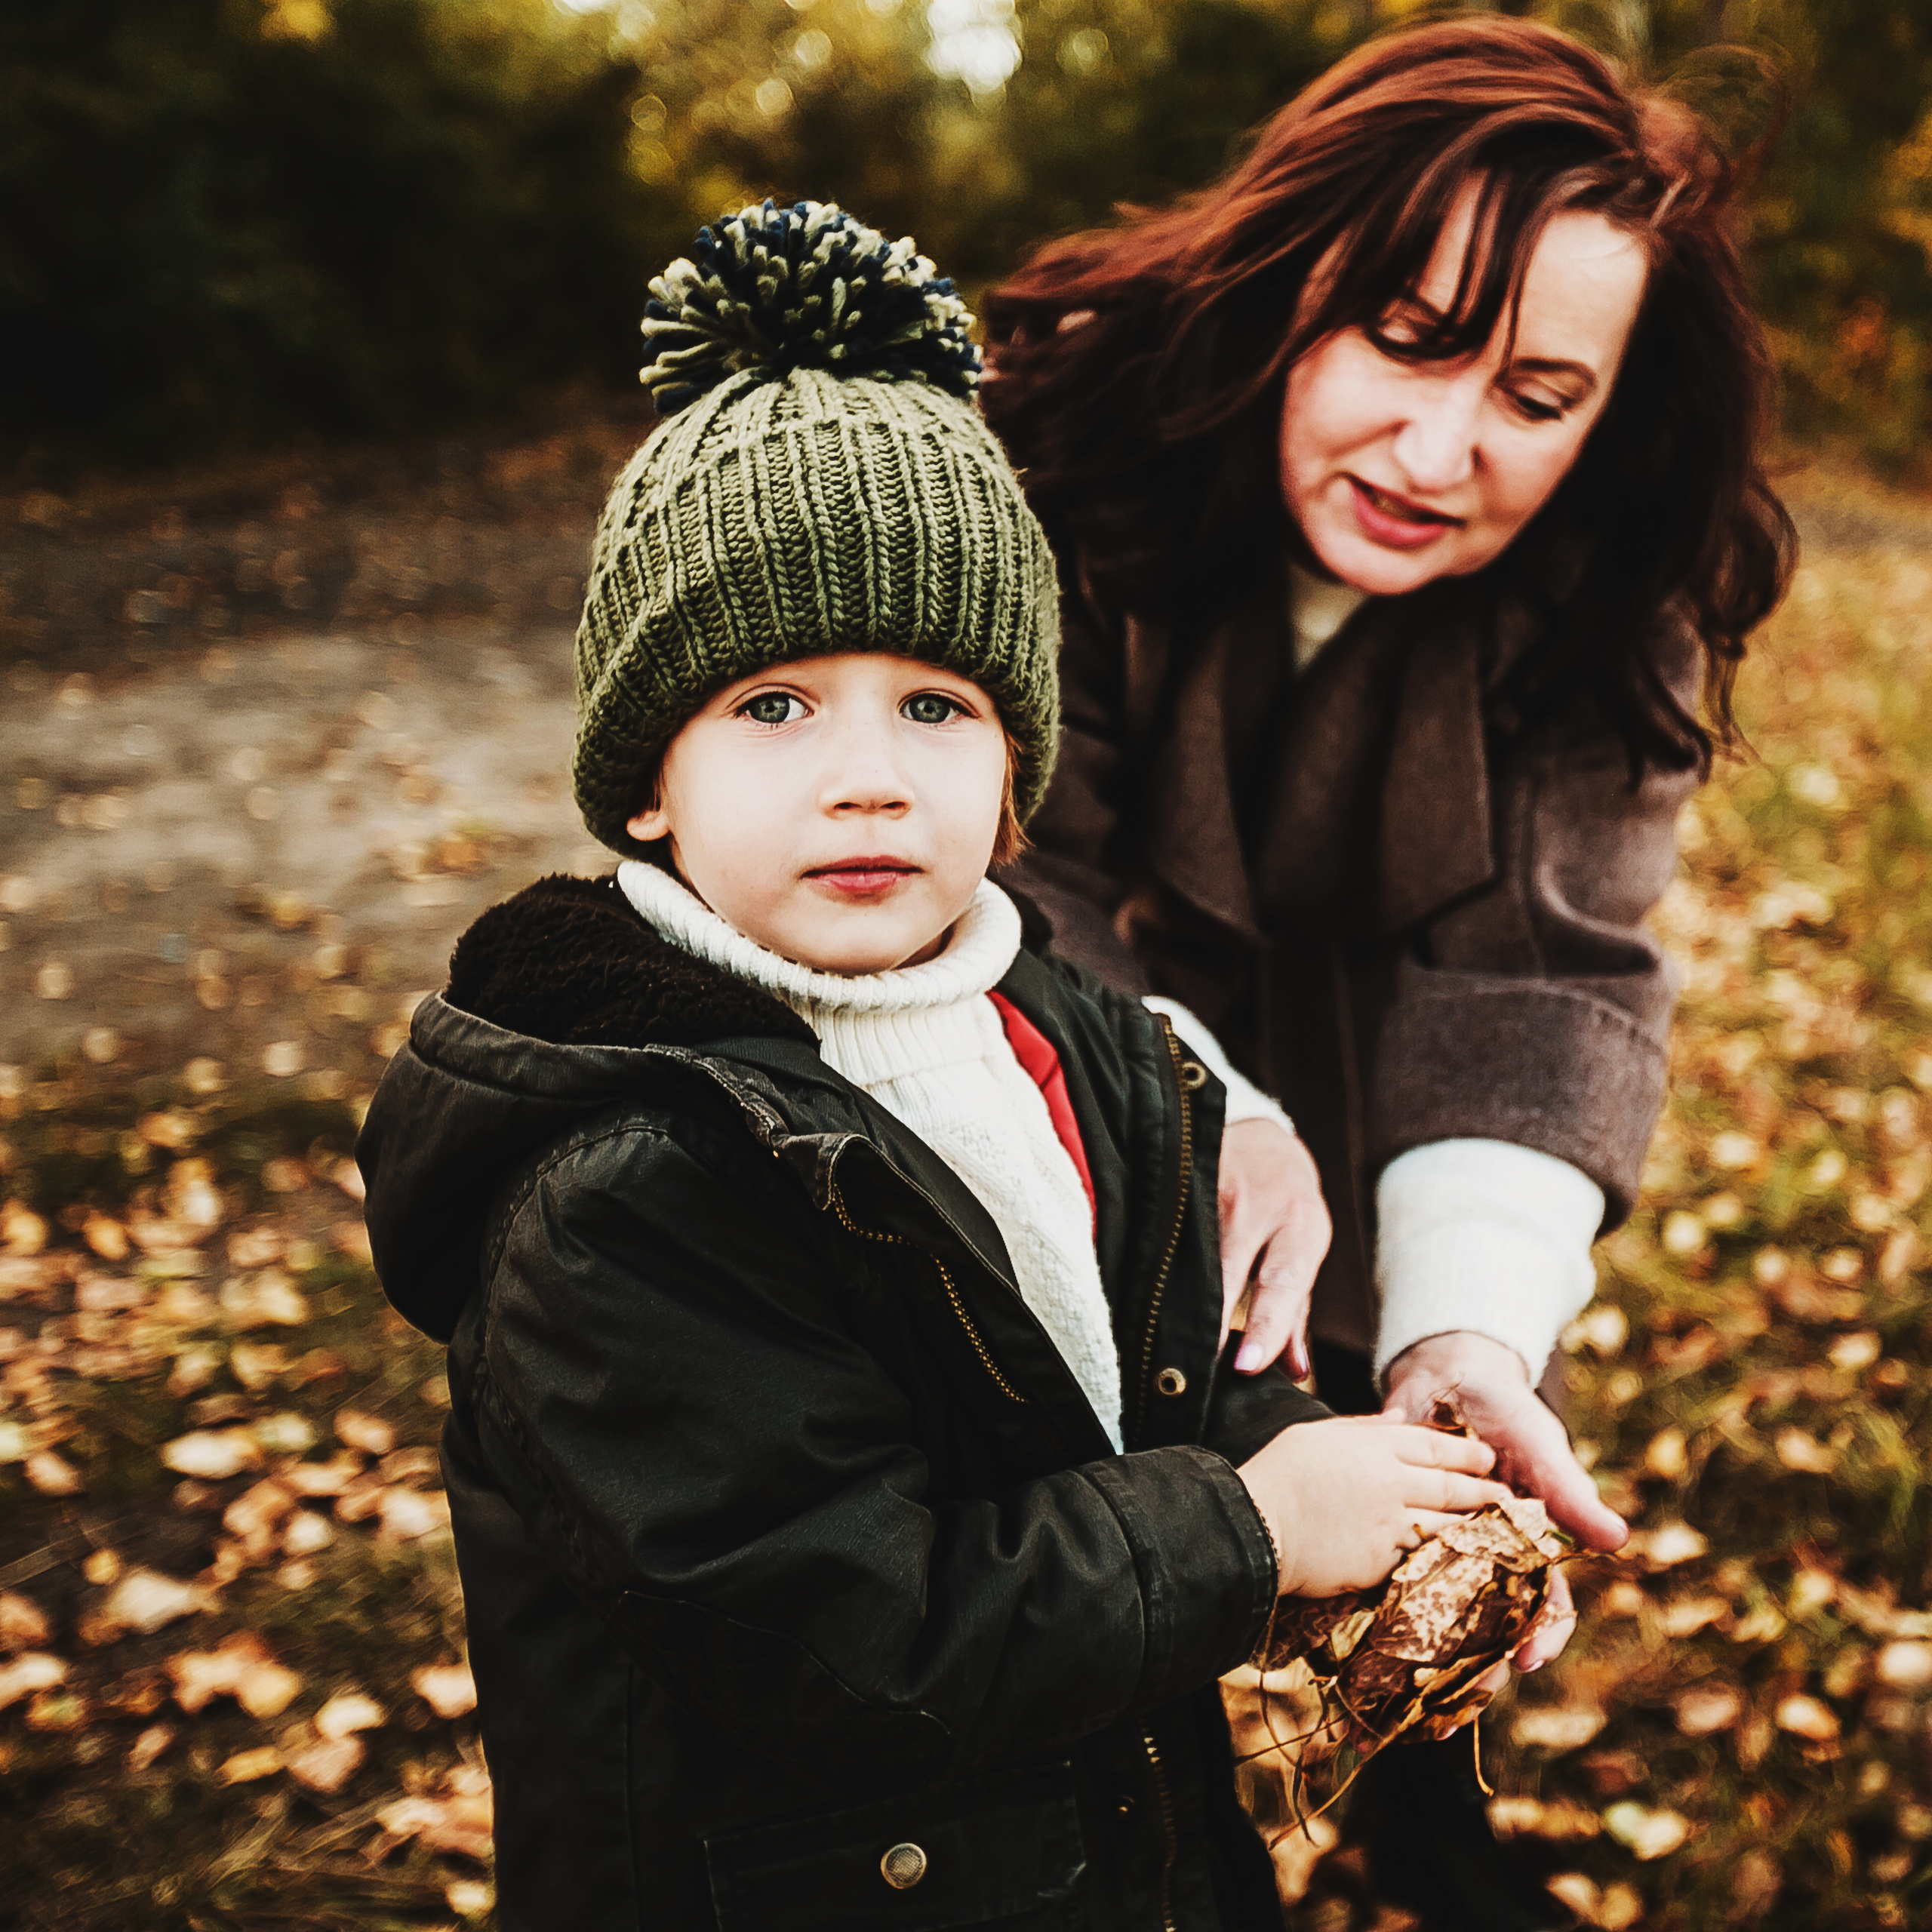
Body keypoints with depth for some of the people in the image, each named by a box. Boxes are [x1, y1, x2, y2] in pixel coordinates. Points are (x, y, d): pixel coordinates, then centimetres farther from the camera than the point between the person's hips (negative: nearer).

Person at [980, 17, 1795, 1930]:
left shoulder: (1609, 604, -21)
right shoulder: (1054, 445, -28)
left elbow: (1538, 964, -26)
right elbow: (1003, 873, -25)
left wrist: (1469, 1319, -41)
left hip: (1388, 1115, 2)